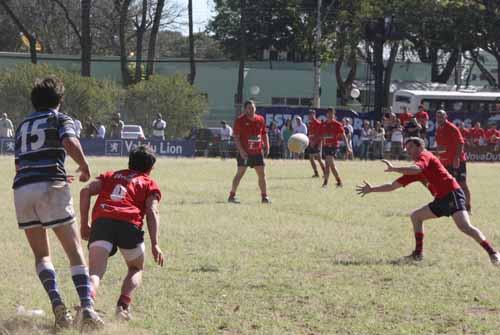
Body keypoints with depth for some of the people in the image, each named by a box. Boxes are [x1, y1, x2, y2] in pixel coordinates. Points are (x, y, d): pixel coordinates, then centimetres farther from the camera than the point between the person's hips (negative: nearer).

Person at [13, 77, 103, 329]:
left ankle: (56, 302, -9)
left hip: (21, 187, 4)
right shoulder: (60, 119, 9)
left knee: (41, 254, 13)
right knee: (75, 251, 0)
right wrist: (85, 166, 3)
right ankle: (86, 306, -16)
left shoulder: (23, 125, 25)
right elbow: (70, 143, -13)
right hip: (50, 187, -4)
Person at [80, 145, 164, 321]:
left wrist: (84, 224, 17)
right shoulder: (150, 184, 24)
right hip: (129, 225, -1)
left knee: (96, 272, -10)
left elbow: (86, 191, 16)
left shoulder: (110, 175, 33)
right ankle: (123, 304, 0)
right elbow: (152, 211, 6)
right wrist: (155, 244, -2)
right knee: (136, 269, 24)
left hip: (101, 221, 1)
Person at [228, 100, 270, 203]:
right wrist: (241, 150, -16)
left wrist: (267, 146, 6)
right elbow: (236, 137, -8)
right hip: (245, 153, -4)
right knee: (240, 173, -4)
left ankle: (264, 197, 11)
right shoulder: (240, 120, -7)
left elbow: (264, 134, 17)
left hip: (258, 152, 4)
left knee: (262, 174, 4)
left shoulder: (260, 119, 7)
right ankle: (232, 196, 4)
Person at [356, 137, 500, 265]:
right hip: (441, 199, 10)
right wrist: (372, 189, 24)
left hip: (452, 194, -10)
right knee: (416, 216, 18)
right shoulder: (414, 171, 23)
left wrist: (393, 168, -28)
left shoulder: (425, 156, -2)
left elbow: (416, 169, -27)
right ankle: (418, 253, 18)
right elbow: (393, 185, 26)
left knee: (465, 226, -25)